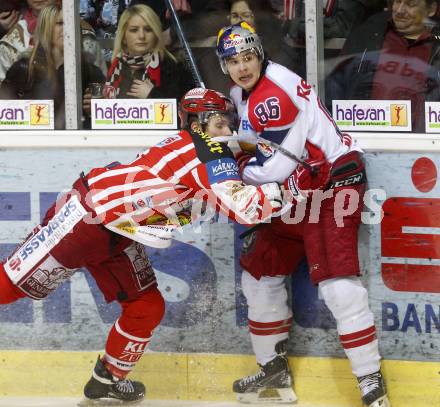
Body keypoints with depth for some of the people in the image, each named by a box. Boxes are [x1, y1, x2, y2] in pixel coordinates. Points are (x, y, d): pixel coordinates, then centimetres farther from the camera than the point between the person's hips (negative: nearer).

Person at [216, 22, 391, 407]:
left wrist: (237, 168, -6)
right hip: (294, 191, 10)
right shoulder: (243, 93, 9)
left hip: (333, 184, -10)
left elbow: (275, 166, -22)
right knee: (260, 274, 12)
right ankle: (275, 371, 26)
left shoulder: (273, 94, -21)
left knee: (338, 285, -20)